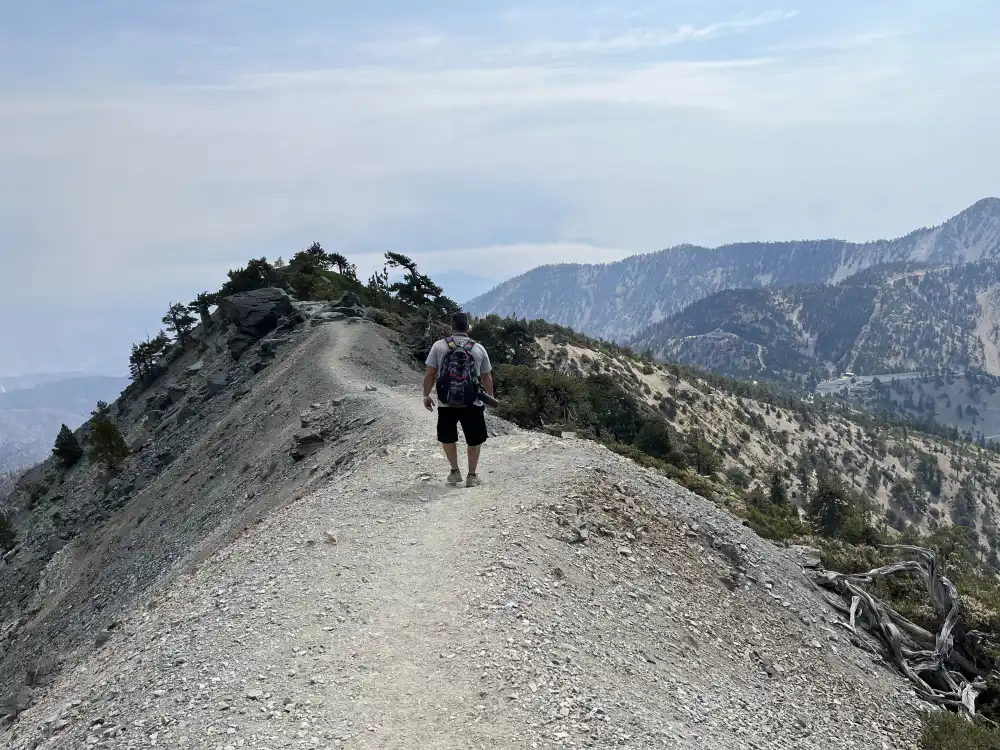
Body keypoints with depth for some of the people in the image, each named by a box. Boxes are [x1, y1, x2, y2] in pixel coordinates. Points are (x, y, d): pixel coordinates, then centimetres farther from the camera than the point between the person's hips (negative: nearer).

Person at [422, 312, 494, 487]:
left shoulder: (439, 345, -4)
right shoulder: (479, 348, -1)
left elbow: (429, 374, -4)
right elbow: (486, 377, 6)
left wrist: (426, 395, 9)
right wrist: (490, 397, 21)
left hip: (446, 403, 0)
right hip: (472, 404, 0)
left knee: (447, 438, 21)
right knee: (475, 440, 16)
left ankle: (455, 472, 25)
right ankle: (472, 475, 20)